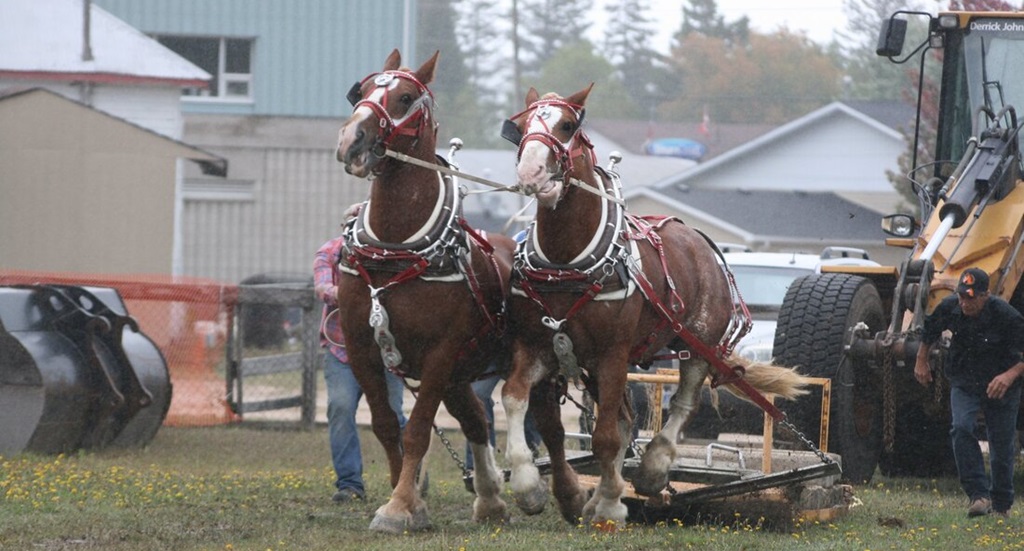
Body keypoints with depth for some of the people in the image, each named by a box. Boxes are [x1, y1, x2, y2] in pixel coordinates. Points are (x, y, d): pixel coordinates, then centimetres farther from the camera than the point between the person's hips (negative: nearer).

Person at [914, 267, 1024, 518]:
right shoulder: (949, 308, -14)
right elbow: (930, 331, 9)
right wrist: (921, 361, 16)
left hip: (1000, 387, -2)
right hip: (964, 383, 2)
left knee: (1001, 444, 4)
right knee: (961, 428, -23)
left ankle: (1001, 505, 24)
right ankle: (979, 495, -23)